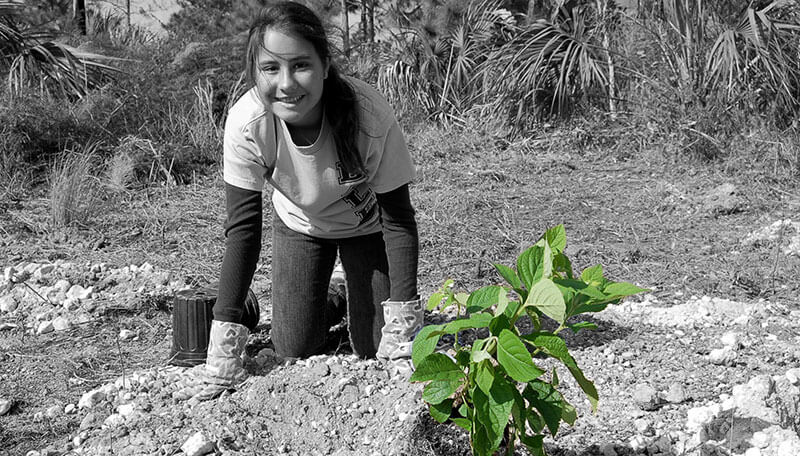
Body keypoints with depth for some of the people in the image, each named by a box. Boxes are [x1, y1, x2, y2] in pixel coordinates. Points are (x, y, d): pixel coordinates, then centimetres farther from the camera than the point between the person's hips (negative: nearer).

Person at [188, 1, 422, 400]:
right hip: (299, 222, 1)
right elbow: (242, 226, -27)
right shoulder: (245, 123, -34)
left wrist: (404, 318, -30)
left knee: (375, 349, -2)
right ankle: (326, 308, 32)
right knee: (295, 348, -2)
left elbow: (398, 219, -27)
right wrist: (225, 332, -31)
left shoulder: (370, 115, -38)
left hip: (364, 223, -1)